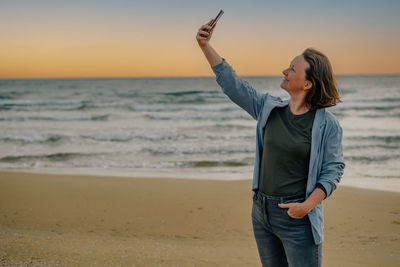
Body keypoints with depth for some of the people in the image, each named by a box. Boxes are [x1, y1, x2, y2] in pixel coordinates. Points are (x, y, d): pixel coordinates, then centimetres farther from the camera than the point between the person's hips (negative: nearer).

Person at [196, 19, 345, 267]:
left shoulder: (327, 124, -10)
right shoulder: (269, 108, 3)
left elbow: (334, 169, -10)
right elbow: (232, 84, 6)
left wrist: (307, 205, -22)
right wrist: (205, 46, 4)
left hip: (297, 218, -5)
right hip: (262, 211, 6)